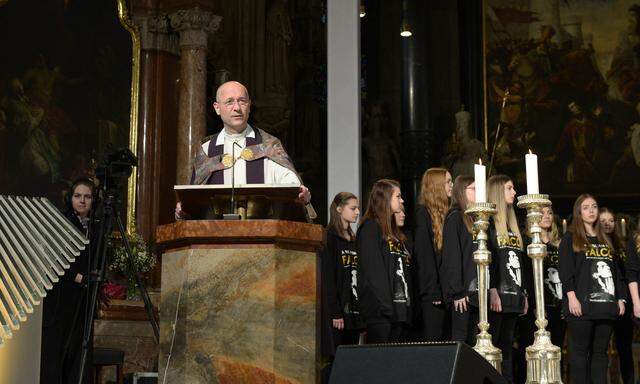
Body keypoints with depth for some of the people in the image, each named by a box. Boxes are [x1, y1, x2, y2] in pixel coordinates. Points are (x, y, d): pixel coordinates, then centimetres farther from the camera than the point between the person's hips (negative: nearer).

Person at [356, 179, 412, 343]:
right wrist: (385, 305, -21)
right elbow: (372, 271, -15)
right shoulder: (370, 228, -5)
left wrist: (408, 305, 12)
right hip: (380, 311, -8)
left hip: (400, 309, 9)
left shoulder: (394, 231, 22)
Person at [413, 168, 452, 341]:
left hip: (445, 289, 7)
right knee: (433, 337, -5)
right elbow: (422, 252, -13)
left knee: (441, 338, 7)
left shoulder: (444, 213, 17)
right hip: (433, 290, -7)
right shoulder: (423, 213, -6)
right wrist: (432, 290, -18)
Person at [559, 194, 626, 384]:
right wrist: (572, 297, -16)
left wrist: (620, 298, 12)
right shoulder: (570, 238, 3)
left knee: (600, 352, 6)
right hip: (582, 305, -5)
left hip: (606, 305, 5)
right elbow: (566, 271, -6)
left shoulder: (606, 240, 20)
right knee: (580, 351, -3)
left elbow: (616, 271, 21)